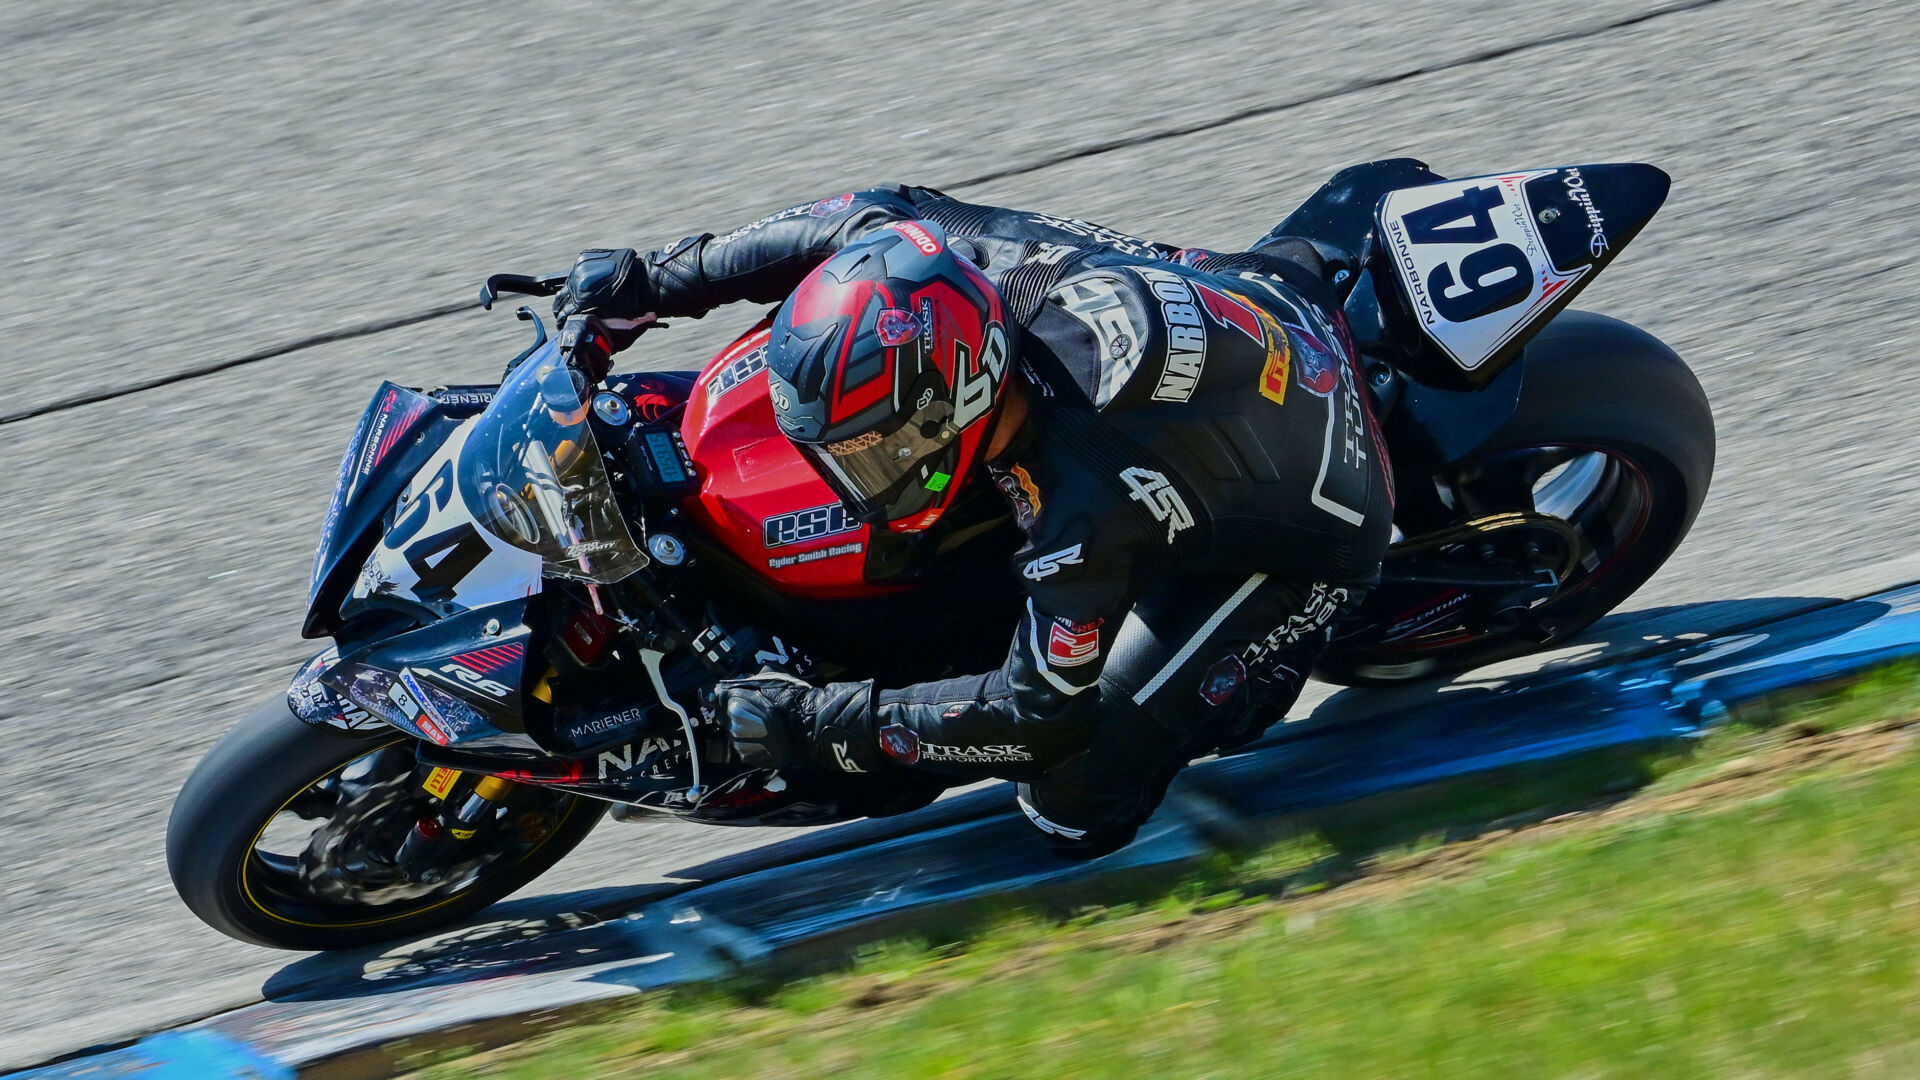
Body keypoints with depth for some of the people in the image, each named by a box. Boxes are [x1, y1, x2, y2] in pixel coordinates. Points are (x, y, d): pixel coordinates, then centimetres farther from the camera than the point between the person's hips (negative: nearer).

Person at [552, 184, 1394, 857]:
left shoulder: (1092, 510, -42)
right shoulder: (992, 258, -25)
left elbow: (1041, 714, -29)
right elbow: (873, 217, -3)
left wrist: (819, 725, -24)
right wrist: (655, 283, -5)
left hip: (1299, 545, -7)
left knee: (1077, 802, -13)